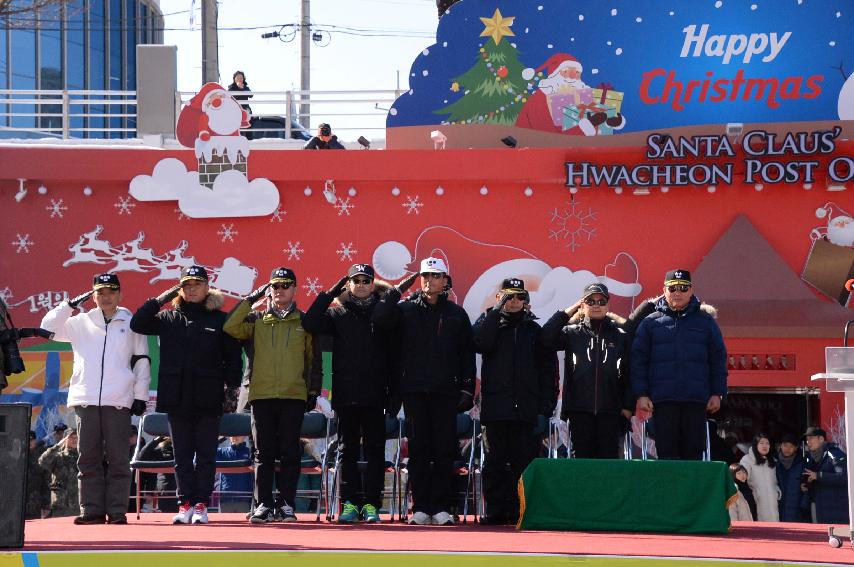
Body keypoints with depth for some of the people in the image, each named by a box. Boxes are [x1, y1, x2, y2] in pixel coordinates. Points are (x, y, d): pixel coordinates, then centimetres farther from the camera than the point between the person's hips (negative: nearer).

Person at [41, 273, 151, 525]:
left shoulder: (131, 323, 11)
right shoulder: (80, 323, 14)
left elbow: (142, 362, 10)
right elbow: (48, 327, 9)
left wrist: (140, 396, 3)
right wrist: (71, 304, 3)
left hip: (118, 401, -2)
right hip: (86, 400, 2)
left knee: (118, 458, -3)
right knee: (88, 457, 0)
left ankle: (117, 511, -1)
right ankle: (92, 510, 3)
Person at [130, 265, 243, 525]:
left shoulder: (220, 320, 5)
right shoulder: (169, 318, 11)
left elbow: (233, 357, 5)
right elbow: (137, 324, 2)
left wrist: (232, 389, -3)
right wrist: (161, 299, 1)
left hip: (208, 398, -2)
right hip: (177, 398, 2)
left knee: (206, 454, 0)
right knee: (182, 455, 5)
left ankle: (201, 504, 4)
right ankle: (185, 503, 9)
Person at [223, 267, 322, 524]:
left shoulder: (304, 322, 10)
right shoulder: (257, 320, 11)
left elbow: (313, 360, 11)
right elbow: (231, 327, -6)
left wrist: (313, 391, 5)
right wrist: (251, 299, -3)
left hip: (294, 396, -1)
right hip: (262, 395, 1)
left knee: (289, 452, -1)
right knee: (264, 453, 1)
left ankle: (286, 503, 2)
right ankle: (263, 504, 2)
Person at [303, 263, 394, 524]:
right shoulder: (337, 313, 10)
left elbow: (393, 354, 5)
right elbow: (310, 323, -8)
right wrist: (330, 293, -9)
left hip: (374, 395, -1)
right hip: (346, 394, 1)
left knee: (375, 450, 0)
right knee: (347, 450, 3)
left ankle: (371, 504, 3)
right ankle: (350, 503, 7)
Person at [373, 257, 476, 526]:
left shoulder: (456, 314, 11)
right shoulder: (405, 309, 8)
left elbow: (467, 354, 11)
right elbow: (380, 319, -10)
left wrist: (467, 389, 3)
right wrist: (398, 290, -9)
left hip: (446, 392, 0)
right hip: (414, 390, 0)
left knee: (444, 450, -2)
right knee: (418, 449, 0)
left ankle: (441, 507, 2)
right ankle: (420, 507, 3)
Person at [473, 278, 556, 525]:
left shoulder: (534, 329, 13)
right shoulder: (488, 321, 12)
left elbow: (548, 370, 10)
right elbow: (480, 343, -11)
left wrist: (546, 407, 0)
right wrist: (498, 310, -8)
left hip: (526, 409, 1)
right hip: (495, 407, 0)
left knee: (524, 461, -2)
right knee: (496, 461, 0)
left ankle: (521, 511, 1)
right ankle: (496, 510, 3)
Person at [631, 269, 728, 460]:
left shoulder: (706, 321, 10)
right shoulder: (650, 323, 9)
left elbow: (718, 359, 10)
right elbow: (638, 360, 6)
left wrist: (717, 394, 3)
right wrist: (641, 394, -3)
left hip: (696, 401, 0)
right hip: (663, 400, 0)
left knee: (693, 452, 1)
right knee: (667, 452, -2)